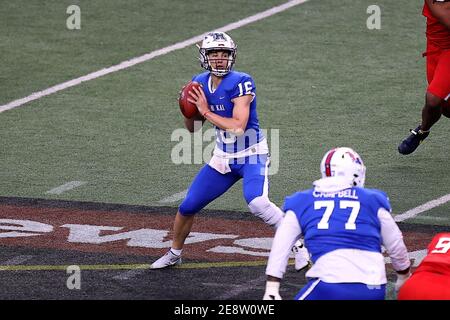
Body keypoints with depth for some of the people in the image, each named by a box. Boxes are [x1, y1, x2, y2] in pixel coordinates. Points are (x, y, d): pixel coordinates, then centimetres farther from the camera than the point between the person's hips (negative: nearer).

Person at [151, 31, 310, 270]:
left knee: (257, 203, -31)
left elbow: (238, 127, -30)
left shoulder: (240, 83, -21)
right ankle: (174, 254, 32)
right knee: (187, 206, 8)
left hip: (252, 155, -6)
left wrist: (206, 112, -25)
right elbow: (192, 128, 9)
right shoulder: (200, 83, 0)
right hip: (223, 158, 6)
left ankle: (298, 247, -17)